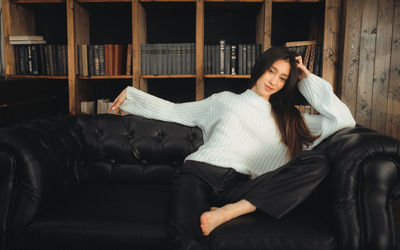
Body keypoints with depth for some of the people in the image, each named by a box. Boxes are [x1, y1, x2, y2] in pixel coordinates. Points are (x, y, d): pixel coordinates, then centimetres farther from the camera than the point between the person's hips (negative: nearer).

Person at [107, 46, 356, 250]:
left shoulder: (287, 119, 25)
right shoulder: (224, 100, 24)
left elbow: (345, 120, 20)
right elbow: (173, 111, 27)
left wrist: (307, 79, 22)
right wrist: (130, 95, 23)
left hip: (239, 186, 2)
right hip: (200, 172, -2)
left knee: (318, 162, -24)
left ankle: (228, 212, -29)